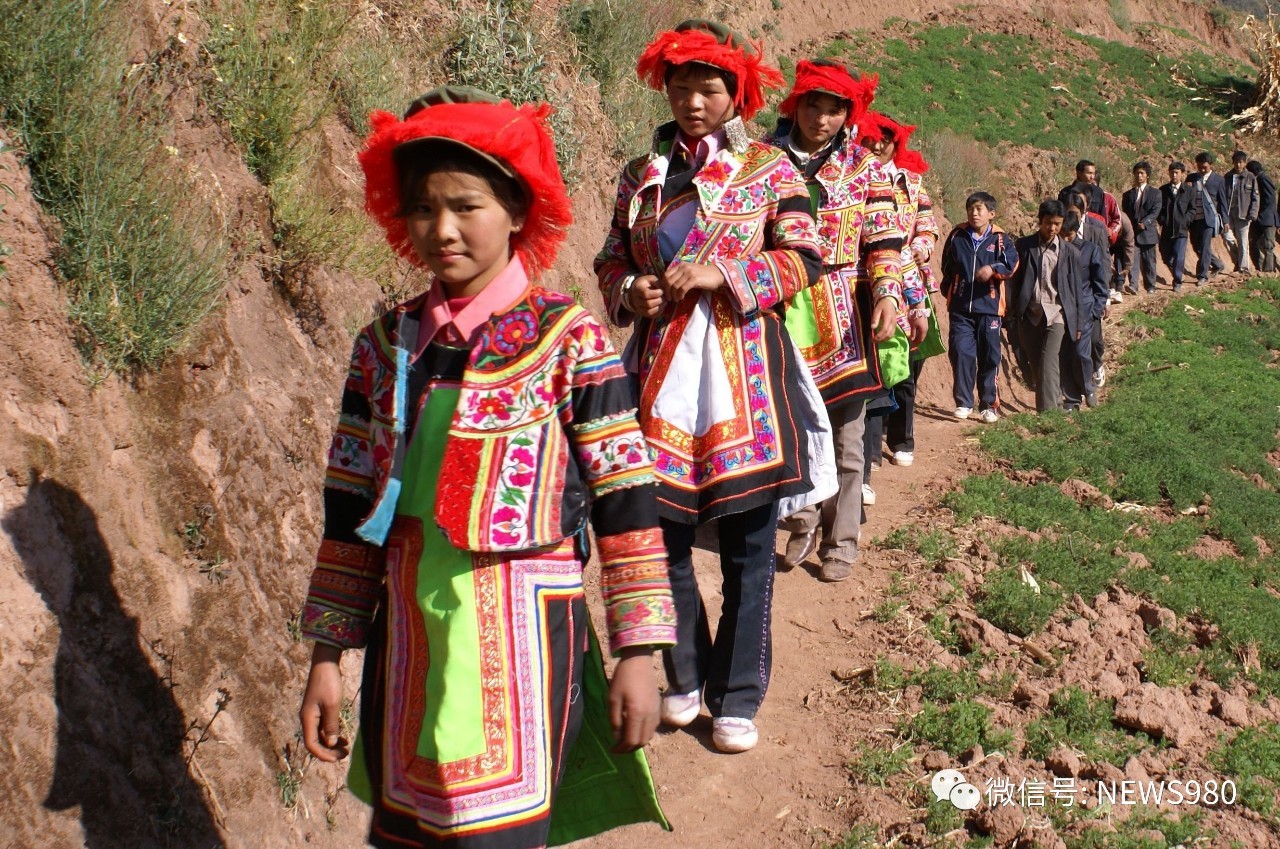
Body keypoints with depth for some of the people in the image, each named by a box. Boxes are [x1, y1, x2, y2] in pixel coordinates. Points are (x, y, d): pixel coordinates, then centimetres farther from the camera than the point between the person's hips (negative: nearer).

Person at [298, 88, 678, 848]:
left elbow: (627, 503, -7)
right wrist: (328, 655, 10)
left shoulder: (568, 339, -7)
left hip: (523, 640, -4)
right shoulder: (386, 347, 6)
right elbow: (350, 509, 10)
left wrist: (638, 652, -8)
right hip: (411, 641, 4)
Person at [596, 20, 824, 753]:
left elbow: (803, 258, -3)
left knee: (748, 543, 2)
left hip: (746, 370, -2)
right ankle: (684, 677, 26)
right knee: (662, 529, 6)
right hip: (663, 368, 3)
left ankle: (738, 696, 15)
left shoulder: (769, 167, 3)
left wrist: (721, 274, -15)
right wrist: (630, 290, -6)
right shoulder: (641, 174, 12)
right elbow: (611, 258, 17)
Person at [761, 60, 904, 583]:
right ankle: (803, 523, 25)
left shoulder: (864, 166, 4)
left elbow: (883, 240, 1)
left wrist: (886, 294, -12)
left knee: (845, 432, 4)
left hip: (843, 312, 0)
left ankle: (840, 539, 16)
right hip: (782, 310, 1)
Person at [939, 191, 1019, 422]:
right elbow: (947, 267, 18)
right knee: (961, 352, -6)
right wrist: (948, 291, 16)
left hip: (989, 307, -1)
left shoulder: (1000, 238, 2)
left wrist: (993, 269, -30)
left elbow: (1012, 263, -13)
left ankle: (989, 405, 13)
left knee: (989, 357, 4)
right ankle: (963, 402, 3)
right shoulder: (956, 236, 7)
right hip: (960, 307, 1)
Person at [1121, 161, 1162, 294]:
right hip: (1132, 233, 1)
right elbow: (1125, 214, 11)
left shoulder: (1155, 193, 5)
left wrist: (1144, 223, -22)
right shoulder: (1128, 195, 13)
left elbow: (1155, 211, -7)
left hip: (1147, 232, -1)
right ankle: (1133, 285, -19)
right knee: (1132, 260, -11)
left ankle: (1150, 286, 17)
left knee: (1149, 261, 7)